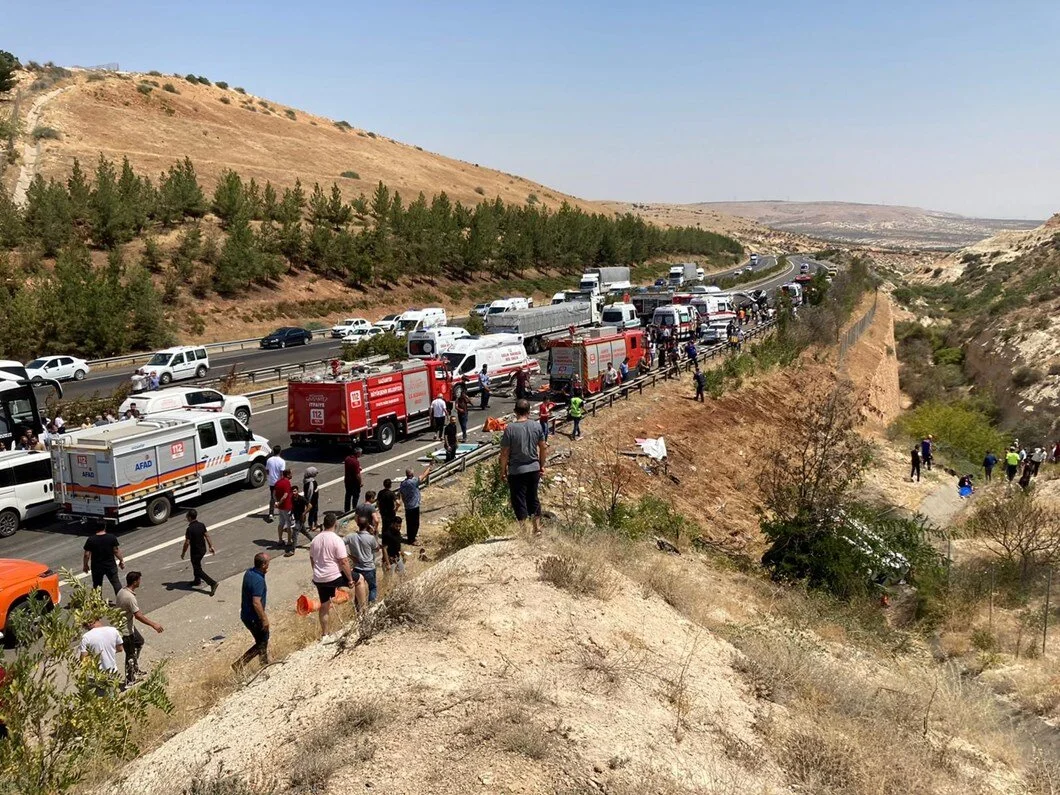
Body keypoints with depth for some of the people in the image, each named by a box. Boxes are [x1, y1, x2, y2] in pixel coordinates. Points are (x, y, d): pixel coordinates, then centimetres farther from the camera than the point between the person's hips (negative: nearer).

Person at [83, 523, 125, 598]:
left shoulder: (90, 540, -11)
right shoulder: (112, 537, -10)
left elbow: (86, 555, -8)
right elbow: (116, 551, -6)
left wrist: (85, 565, 6)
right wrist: (121, 561, 7)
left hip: (96, 567, 0)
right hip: (110, 566, 0)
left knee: (97, 585, 16)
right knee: (116, 583, 11)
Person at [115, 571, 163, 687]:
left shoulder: (122, 591, -2)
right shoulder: (130, 597, -30)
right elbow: (138, 616, -29)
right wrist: (154, 625, -24)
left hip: (129, 626, 10)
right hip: (126, 631, -10)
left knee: (139, 642, 28)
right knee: (131, 655, 6)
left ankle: (135, 669, 40)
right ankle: (130, 681, 19)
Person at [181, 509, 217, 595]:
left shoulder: (190, 529, -25)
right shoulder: (201, 525, -3)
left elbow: (187, 543, -21)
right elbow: (207, 536, 4)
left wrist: (183, 553, -8)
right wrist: (211, 547, 13)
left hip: (195, 552, -8)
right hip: (203, 549, 8)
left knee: (198, 570, 2)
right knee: (196, 565, 29)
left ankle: (212, 583, -8)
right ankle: (197, 581, 45)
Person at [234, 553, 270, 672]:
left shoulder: (248, 572, 0)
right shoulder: (259, 580, -28)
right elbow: (256, 602, -30)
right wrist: (264, 619, -21)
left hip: (245, 614, 9)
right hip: (254, 618, -9)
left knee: (263, 640, 24)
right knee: (261, 643, 8)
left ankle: (265, 664, 38)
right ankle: (239, 664, 3)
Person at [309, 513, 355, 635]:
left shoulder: (315, 540, 6)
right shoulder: (336, 540, -16)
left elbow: (312, 560, 16)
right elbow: (344, 562, -18)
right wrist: (350, 579, -10)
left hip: (318, 579, 6)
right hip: (334, 577, -6)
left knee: (324, 606, 19)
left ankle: (324, 634, 29)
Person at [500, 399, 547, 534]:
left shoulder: (510, 429, -13)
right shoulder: (536, 426, -2)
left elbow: (505, 453, -11)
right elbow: (543, 448, 5)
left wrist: (503, 470, 0)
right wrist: (542, 465, 17)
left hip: (516, 471, -4)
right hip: (534, 468, 4)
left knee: (519, 500, 5)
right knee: (533, 498, 18)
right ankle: (537, 527, 24)